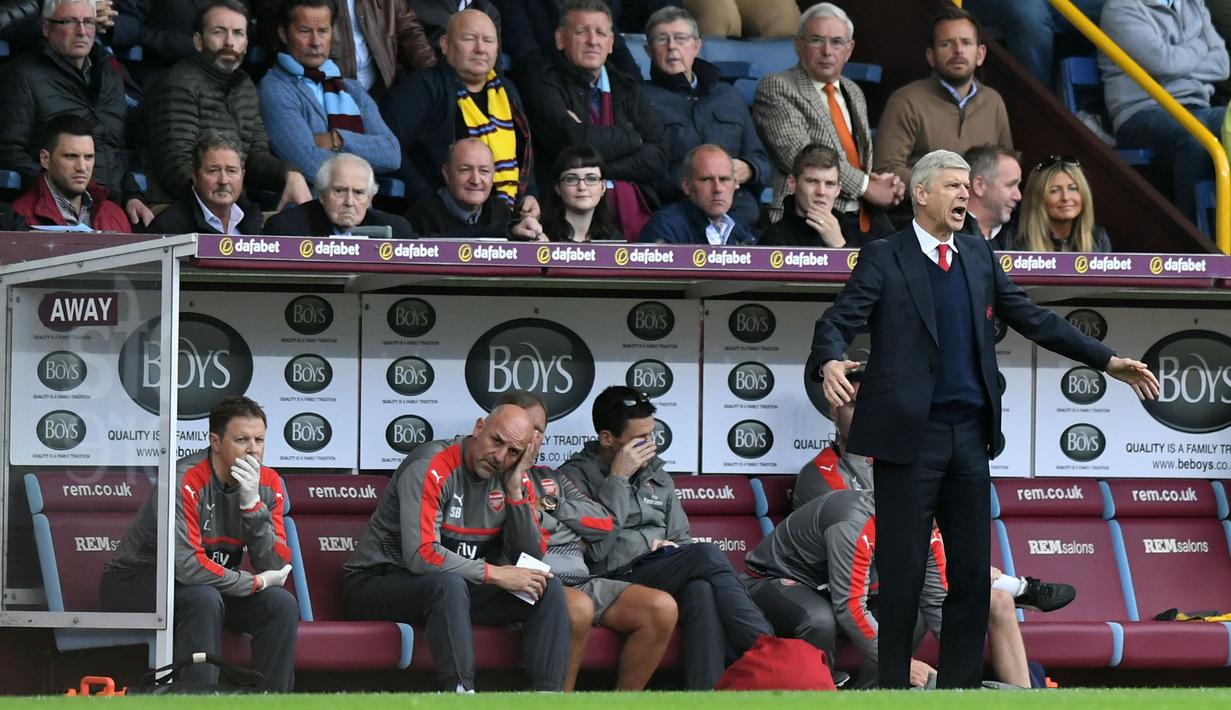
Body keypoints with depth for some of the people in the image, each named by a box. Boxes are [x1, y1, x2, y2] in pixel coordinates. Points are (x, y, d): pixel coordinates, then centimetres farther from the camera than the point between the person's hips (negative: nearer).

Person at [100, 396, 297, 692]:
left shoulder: (268, 484, -7)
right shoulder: (186, 481, -26)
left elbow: (276, 567, -14)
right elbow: (185, 565, -33)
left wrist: (252, 501, -28)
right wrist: (255, 583, -20)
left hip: (212, 586, 6)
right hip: (136, 583, -6)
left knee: (282, 604, -14)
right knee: (204, 600, -35)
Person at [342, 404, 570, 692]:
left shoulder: (509, 480, 3)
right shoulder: (431, 468, -20)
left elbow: (532, 558, -1)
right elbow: (421, 556, -29)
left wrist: (515, 491, -12)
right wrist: (495, 573, -24)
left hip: (455, 588, 7)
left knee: (548, 588, -7)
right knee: (449, 583, -39)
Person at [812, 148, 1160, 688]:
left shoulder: (979, 257, 13)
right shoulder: (883, 258, -3)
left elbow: (1031, 319, 16)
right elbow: (836, 323, -10)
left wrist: (1108, 361, 11)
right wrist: (831, 363, -33)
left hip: (969, 435, 5)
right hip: (909, 435, -5)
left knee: (972, 572, 7)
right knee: (903, 571, -1)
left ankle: (959, 684, 15)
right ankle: (893, 685, 7)